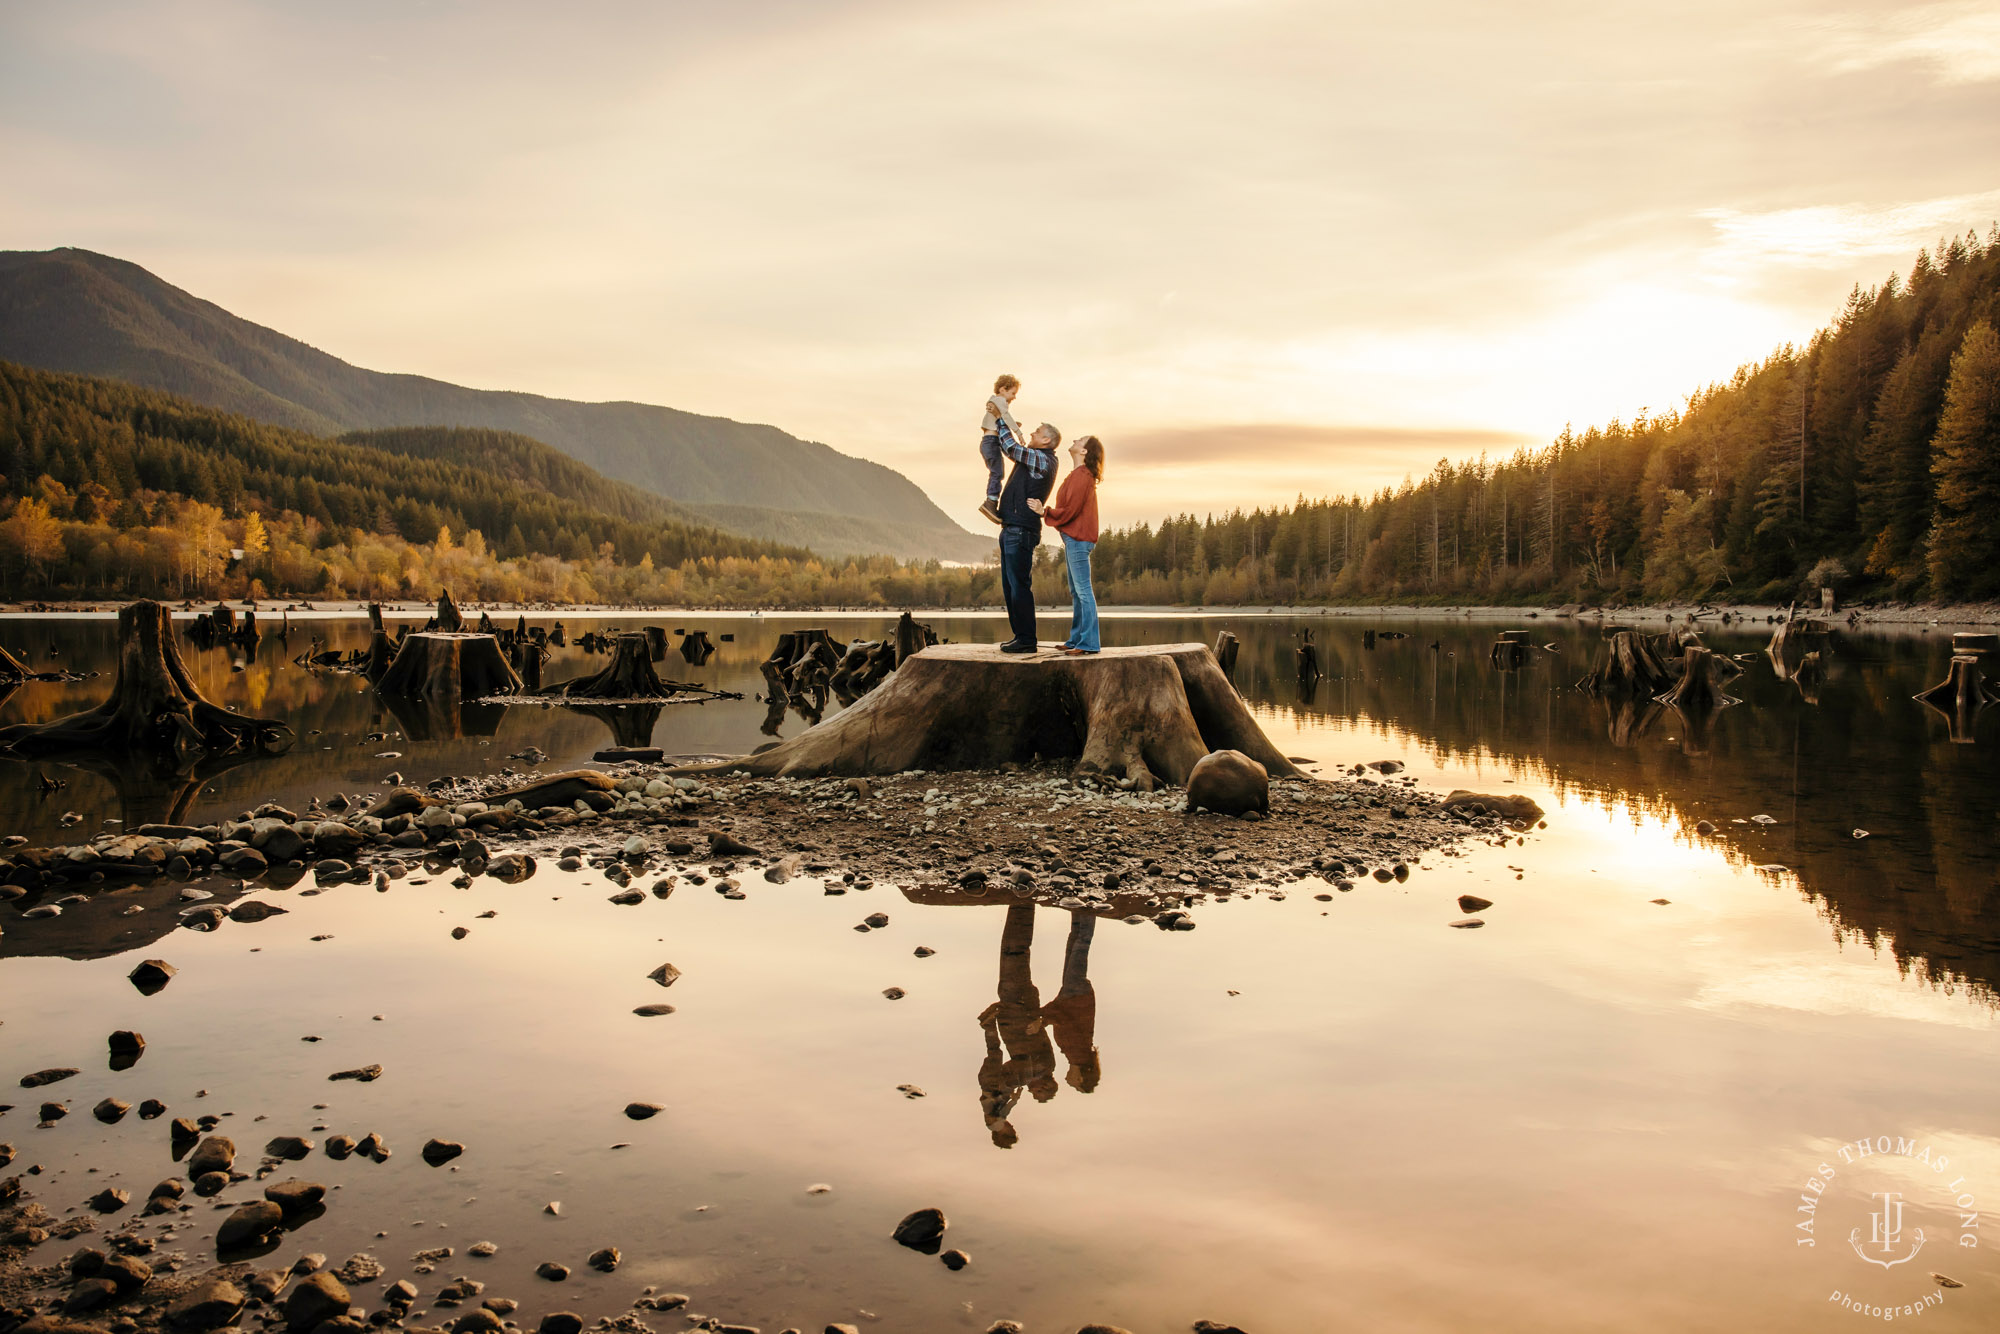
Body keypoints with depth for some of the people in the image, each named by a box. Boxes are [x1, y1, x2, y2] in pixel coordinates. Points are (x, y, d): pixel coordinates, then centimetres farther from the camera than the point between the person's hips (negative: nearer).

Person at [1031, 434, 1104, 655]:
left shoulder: (1081, 476, -14)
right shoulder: (1077, 475, 18)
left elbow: (1070, 510, -18)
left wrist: (1044, 512, -9)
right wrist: (1045, 510, 15)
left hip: (1078, 539, -11)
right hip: (1073, 538, 11)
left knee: (1083, 590, -10)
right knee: (1076, 592, 13)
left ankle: (1089, 643, -10)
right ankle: (1076, 639, 19)